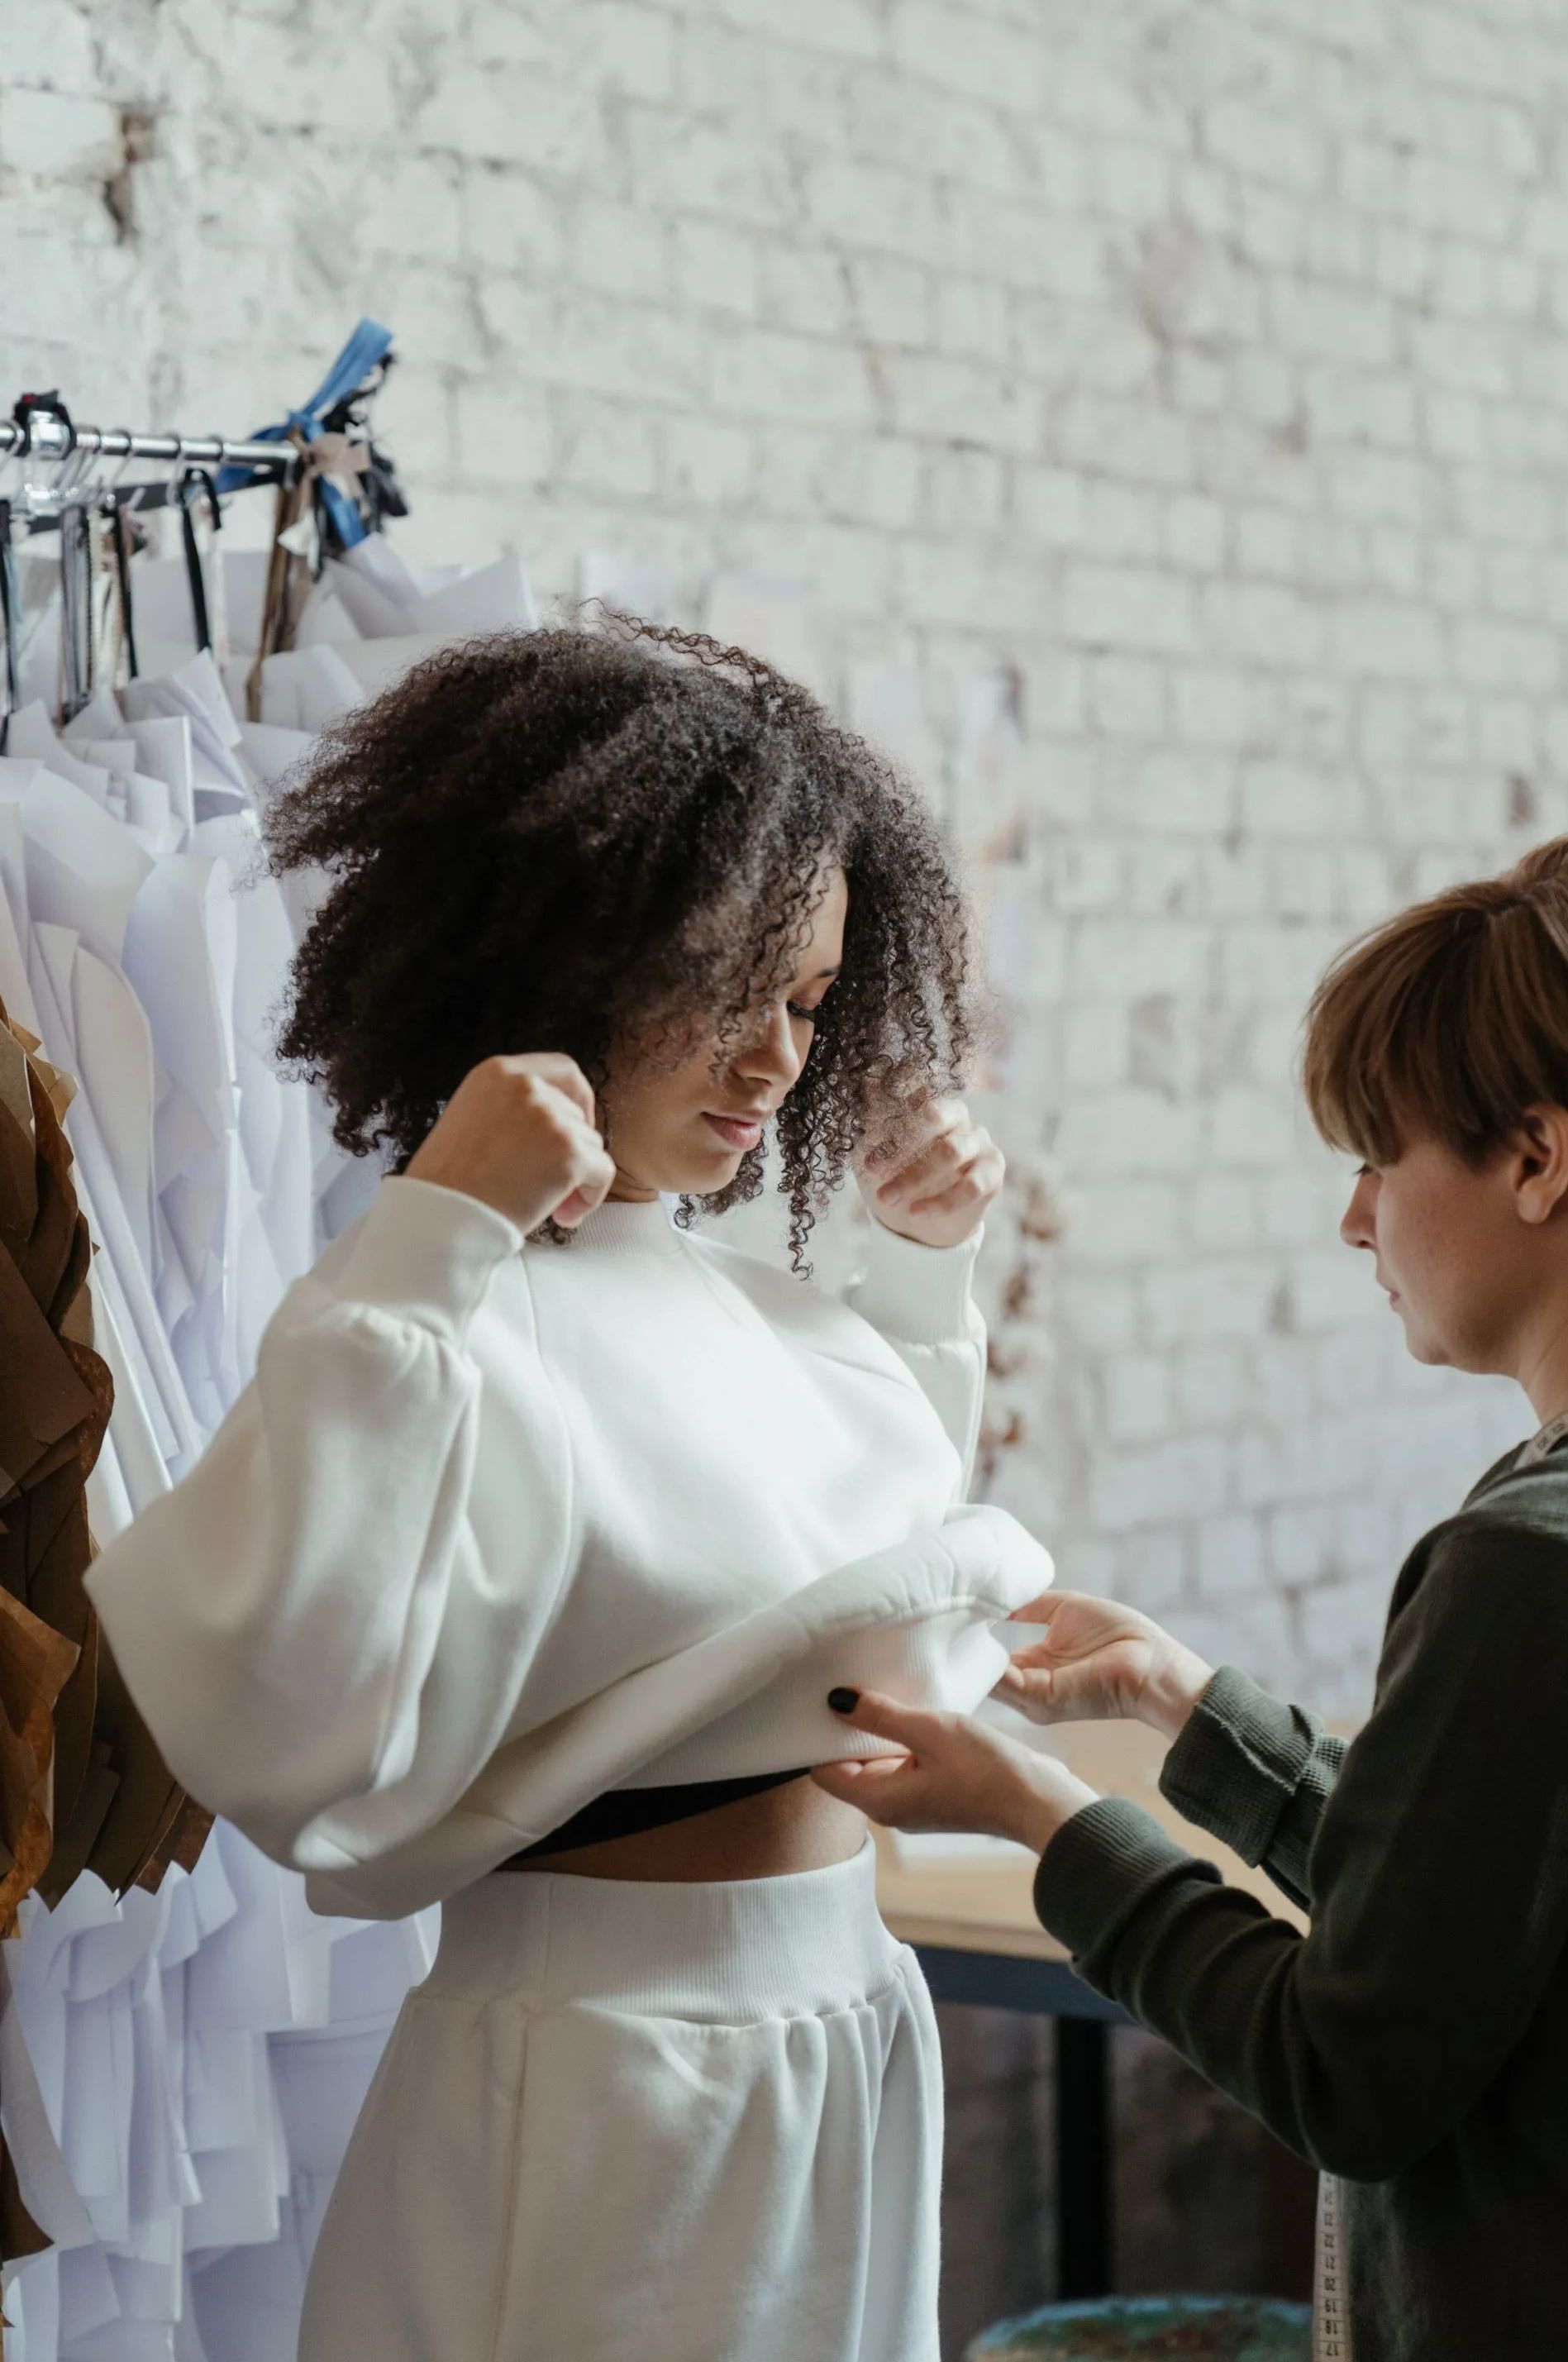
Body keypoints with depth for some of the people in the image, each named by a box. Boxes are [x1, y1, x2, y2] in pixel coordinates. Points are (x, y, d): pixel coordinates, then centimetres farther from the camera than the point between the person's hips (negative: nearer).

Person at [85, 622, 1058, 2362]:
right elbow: (271, 1728, -37)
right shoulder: (455, 1312, -20)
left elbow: (869, 1559, 25)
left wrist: (925, 1269, 12)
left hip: (850, 2036, 8)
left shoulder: (718, 1286, 6)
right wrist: (429, 1236, -37)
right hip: (618, 2104, -8)